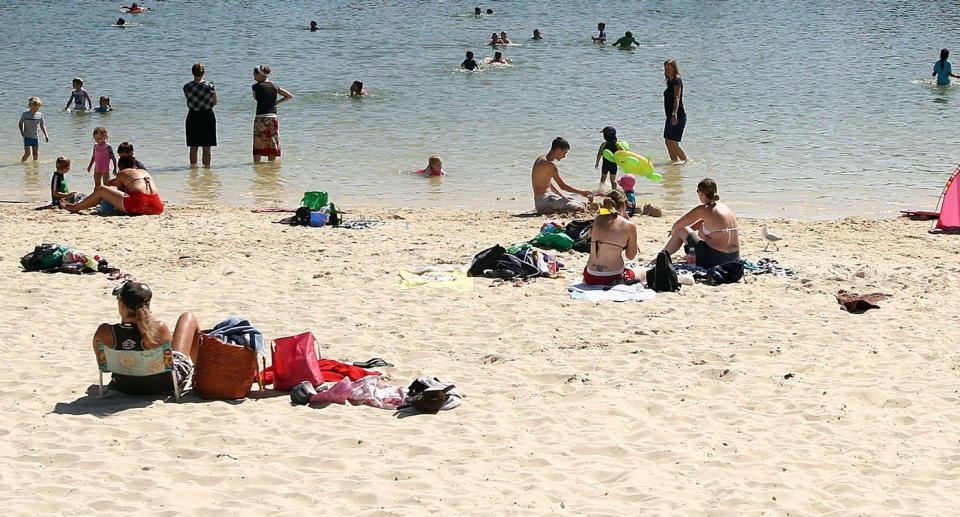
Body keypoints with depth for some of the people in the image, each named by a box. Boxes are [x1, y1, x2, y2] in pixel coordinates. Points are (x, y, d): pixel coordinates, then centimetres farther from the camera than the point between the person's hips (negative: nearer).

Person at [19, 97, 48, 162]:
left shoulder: (40, 115, 2)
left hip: (36, 137, 3)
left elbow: (42, 125, 12)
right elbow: (20, 123, 6)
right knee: (28, 153, -10)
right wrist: (22, 132, -8)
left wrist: (46, 135, 7)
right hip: (27, 137, -3)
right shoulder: (25, 114, -5)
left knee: (36, 154, 5)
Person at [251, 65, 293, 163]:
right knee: (272, 145, 8)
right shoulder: (275, 86, 8)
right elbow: (290, 96, 17)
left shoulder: (256, 86, -6)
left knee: (257, 146, 0)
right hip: (273, 118, 4)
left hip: (260, 118, -4)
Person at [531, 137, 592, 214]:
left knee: (581, 205, 13)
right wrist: (581, 192, -1)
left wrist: (563, 197, 15)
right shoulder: (550, 165, -16)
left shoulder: (541, 159, 16)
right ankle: (546, 211, -17)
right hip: (543, 201, -10)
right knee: (580, 209, -20)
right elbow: (563, 186, -12)